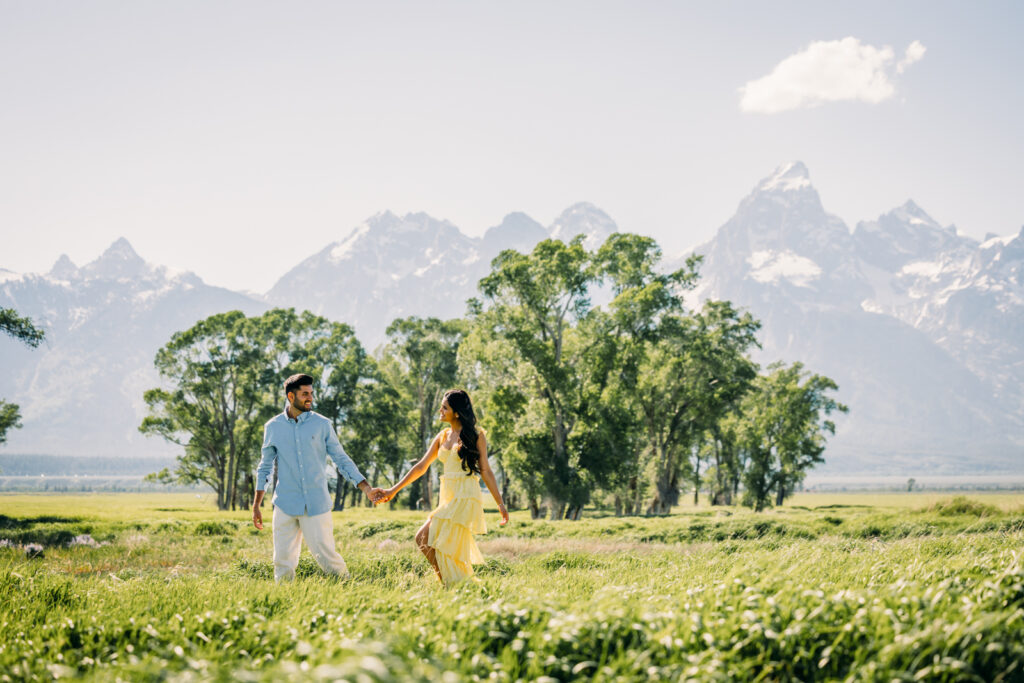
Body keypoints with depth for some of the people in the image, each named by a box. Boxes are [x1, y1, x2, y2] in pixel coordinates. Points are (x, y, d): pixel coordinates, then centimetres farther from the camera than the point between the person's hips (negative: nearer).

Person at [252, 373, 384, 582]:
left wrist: (366, 489, -4)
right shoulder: (273, 427, 6)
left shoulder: (322, 424, 2)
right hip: (285, 506, 1)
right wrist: (256, 506, 11)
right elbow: (265, 467, 14)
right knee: (283, 562, 1)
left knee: (326, 554, -6)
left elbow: (342, 459, 5)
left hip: (317, 504, -1)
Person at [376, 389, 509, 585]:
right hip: (447, 496, 6)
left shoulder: (476, 435, 0)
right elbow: (421, 467, 15)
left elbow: (485, 471, 1)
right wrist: (394, 490, 12)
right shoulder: (443, 436, 14)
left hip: (465, 496, -6)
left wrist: (500, 503, -2)